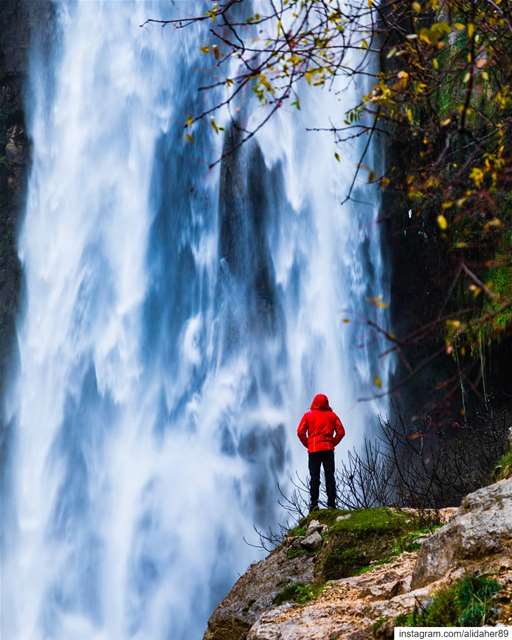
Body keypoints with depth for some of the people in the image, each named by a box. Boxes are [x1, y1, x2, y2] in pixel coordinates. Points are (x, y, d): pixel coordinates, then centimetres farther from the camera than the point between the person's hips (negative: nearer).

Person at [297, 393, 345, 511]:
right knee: (330, 477, 3)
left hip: (313, 450, -1)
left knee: (314, 477, 1)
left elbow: (300, 432, -4)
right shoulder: (332, 415, 8)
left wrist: (307, 444, 6)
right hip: (328, 449, 1)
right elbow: (341, 432, 3)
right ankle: (331, 503, -1)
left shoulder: (308, 415, 3)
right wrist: (333, 443, 10)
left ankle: (314, 503, -5)